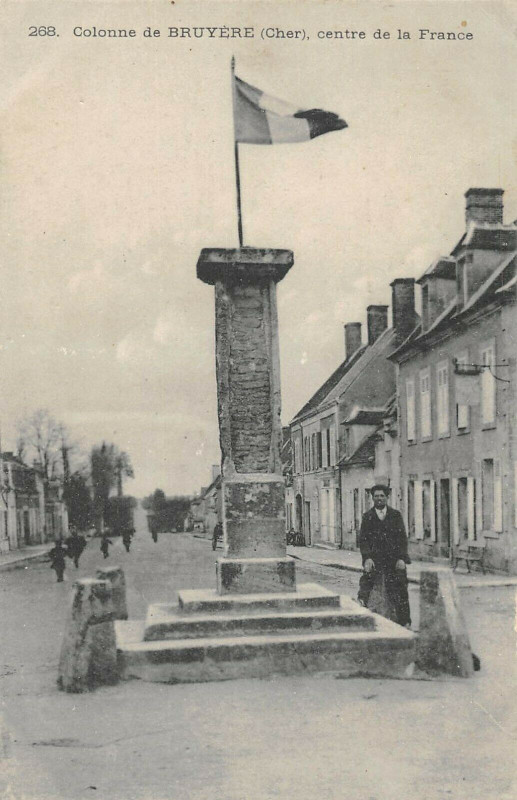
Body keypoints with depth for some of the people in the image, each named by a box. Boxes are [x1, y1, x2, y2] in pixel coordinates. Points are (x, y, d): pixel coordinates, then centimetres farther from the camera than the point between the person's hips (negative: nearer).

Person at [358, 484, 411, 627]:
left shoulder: (396, 515, 9)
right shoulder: (368, 516, 8)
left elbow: (402, 538, 4)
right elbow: (363, 539, 3)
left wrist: (401, 558, -7)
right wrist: (367, 557, -12)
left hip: (394, 560, 0)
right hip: (374, 559, 0)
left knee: (398, 592, 1)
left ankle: (404, 623, 10)